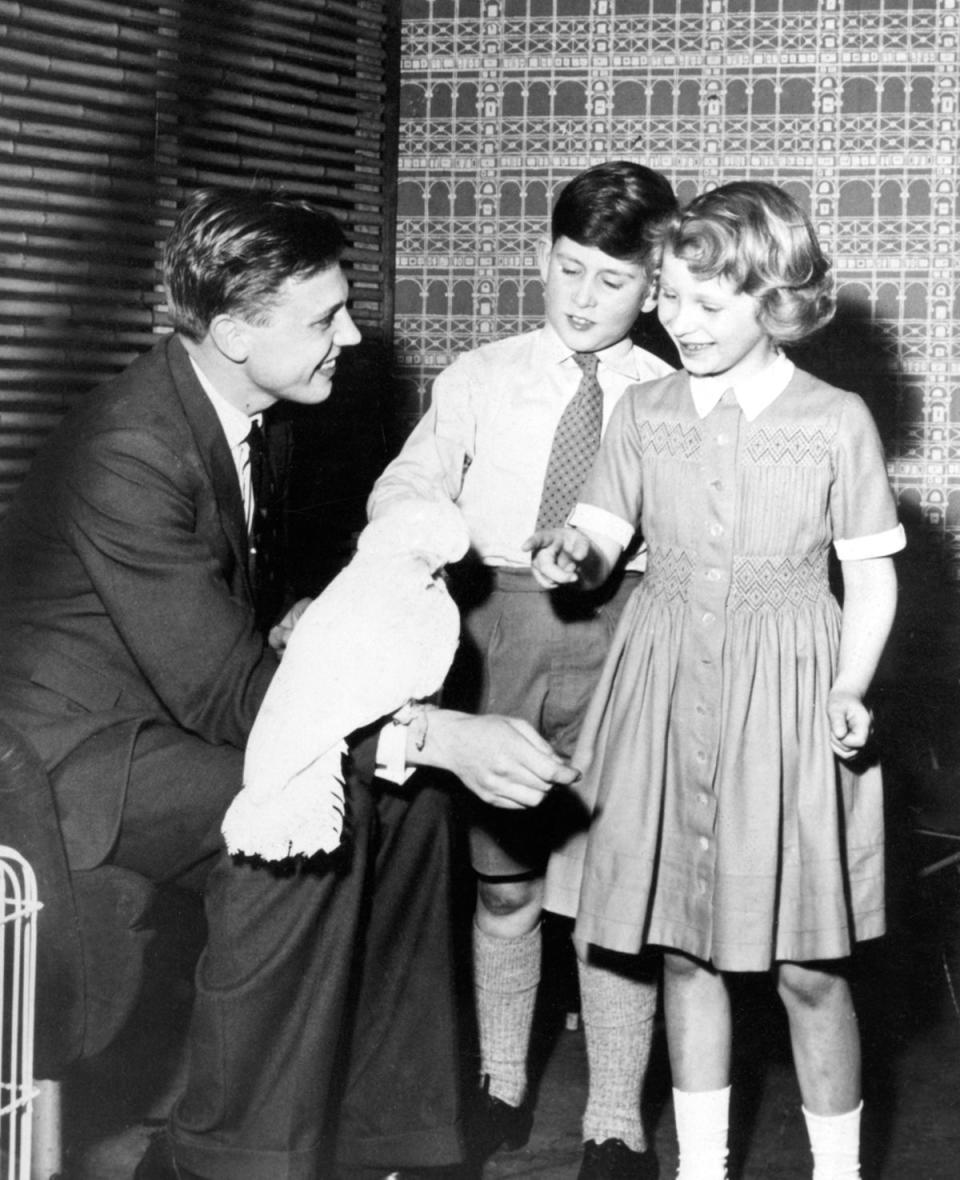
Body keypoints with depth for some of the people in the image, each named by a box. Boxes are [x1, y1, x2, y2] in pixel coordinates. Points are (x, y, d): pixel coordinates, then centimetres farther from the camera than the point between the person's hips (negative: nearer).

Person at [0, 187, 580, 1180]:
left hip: (172, 705, 9)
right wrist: (435, 736, -31)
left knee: (403, 793, -2)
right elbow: (223, 691, -28)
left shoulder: (242, 413, 1)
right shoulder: (132, 449, -28)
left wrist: (294, 627, -4)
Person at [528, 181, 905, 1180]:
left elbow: (870, 576, 0)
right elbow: (601, 531, 2)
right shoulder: (644, 412, 4)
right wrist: (570, 552, -21)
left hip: (787, 694, -3)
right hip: (666, 691, 3)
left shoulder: (837, 422, -4)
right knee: (683, 947, 11)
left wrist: (851, 690, -14)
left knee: (806, 966, 2)